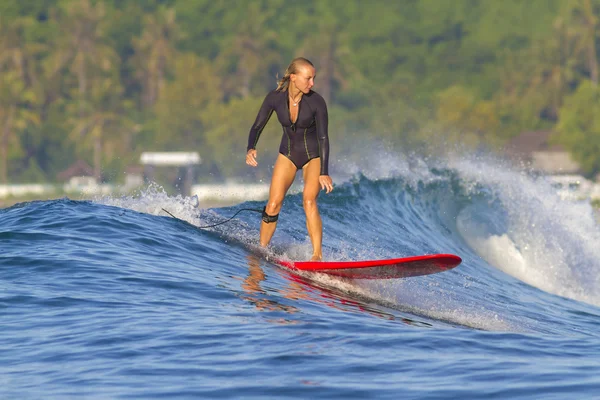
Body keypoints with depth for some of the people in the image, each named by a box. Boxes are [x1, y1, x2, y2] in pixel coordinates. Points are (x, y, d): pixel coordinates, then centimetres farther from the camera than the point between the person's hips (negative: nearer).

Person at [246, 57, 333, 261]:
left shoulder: (317, 101, -22)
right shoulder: (275, 98, -15)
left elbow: (323, 137, -21)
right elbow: (257, 127, -8)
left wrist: (324, 173, -27)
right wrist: (251, 149, -28)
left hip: (313, 155, -3)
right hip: (287, 154, 3)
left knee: (309, 201, -23)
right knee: (273, 204, -8)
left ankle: (317, 255, -27)